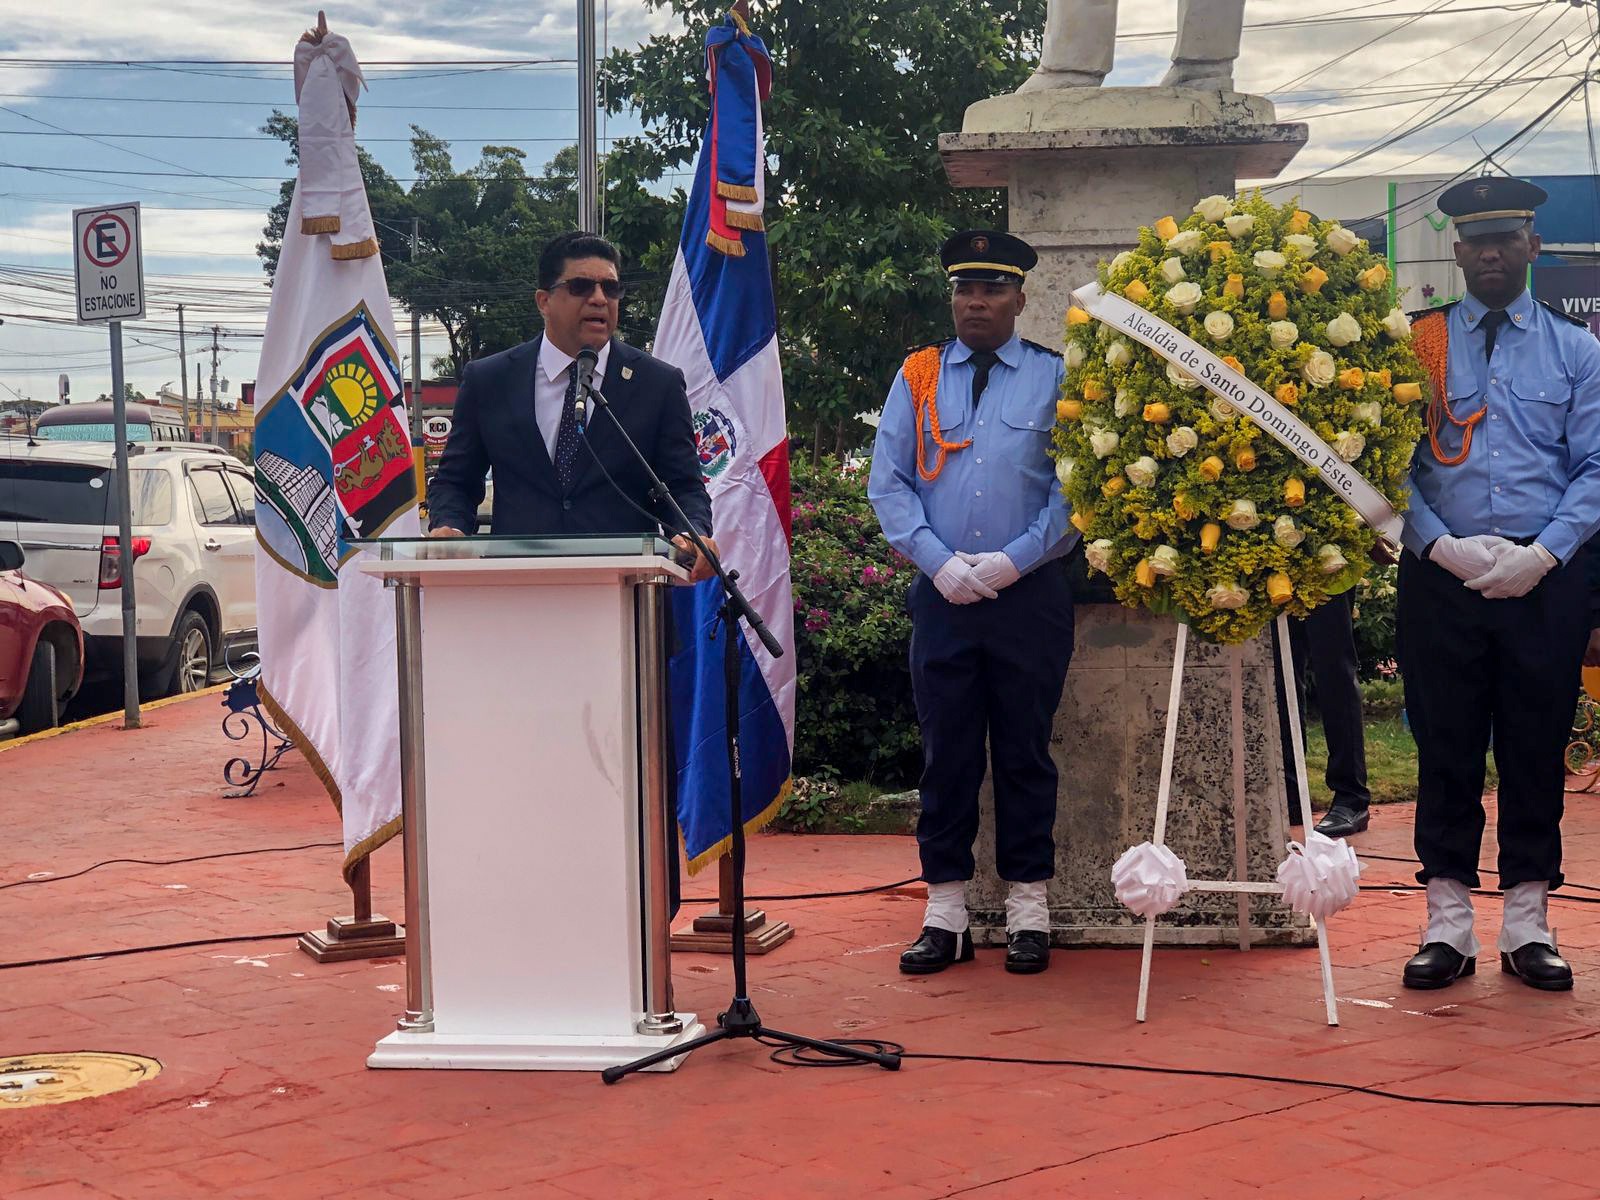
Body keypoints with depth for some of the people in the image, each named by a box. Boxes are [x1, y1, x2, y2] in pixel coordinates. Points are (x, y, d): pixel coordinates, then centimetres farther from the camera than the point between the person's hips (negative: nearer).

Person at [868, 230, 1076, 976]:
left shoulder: (1056, 379, 4)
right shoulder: (918, 379, 9)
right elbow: (888, 482, 5)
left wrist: (1015, 559, -11)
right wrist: (939, 560, -8)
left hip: (1031, 594, -1)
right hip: (943, 597, 1)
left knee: (1025, 753, 5)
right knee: (946, 754, 4)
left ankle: (1029, 913, 14)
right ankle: (945, 914, 11)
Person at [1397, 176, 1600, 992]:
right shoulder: (1419, 345, 6)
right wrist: (1443, 545, -12)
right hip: (1441, 578, 0)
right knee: (1445, 748, 3)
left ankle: (1527, 925, 14)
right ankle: (1448, 922, 11)